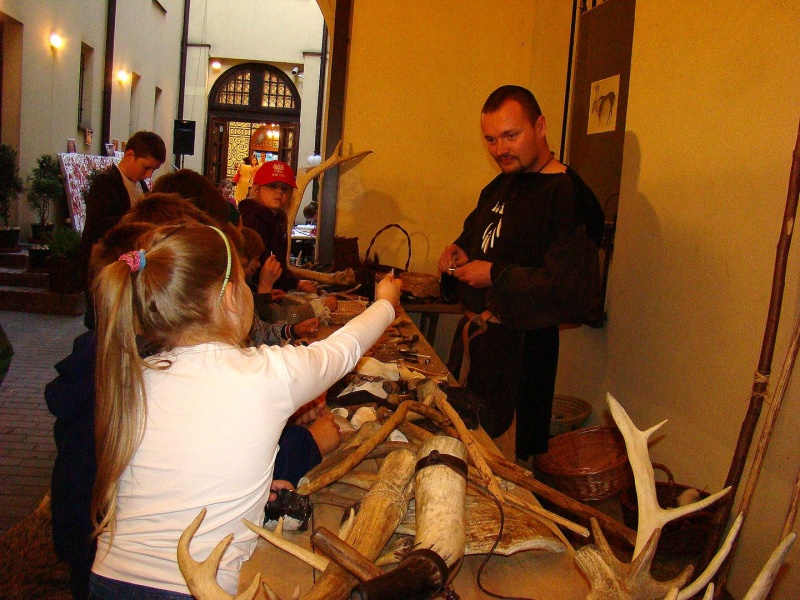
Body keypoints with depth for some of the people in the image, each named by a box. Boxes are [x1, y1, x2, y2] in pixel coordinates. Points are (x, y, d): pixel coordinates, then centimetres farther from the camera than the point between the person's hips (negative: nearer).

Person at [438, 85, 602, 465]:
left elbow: (576, 294, -26)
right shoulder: (501, 185, 10)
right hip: (474, 334, 9)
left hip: (519, 350, -9)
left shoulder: (571, 198, -18)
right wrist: (458, 252, 4)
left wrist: (496, 276, -22)